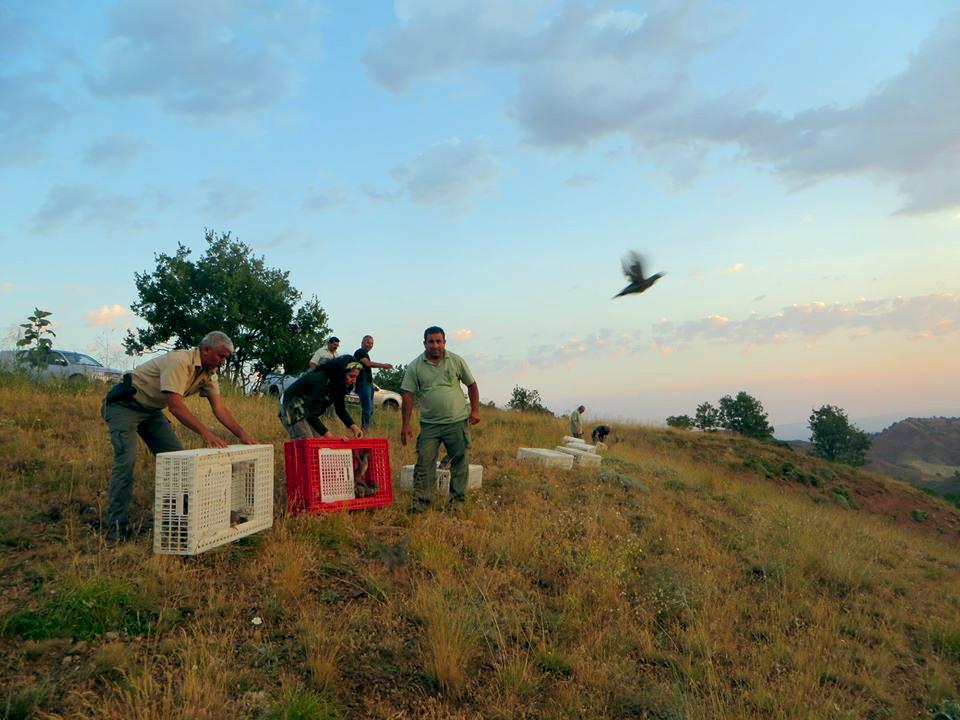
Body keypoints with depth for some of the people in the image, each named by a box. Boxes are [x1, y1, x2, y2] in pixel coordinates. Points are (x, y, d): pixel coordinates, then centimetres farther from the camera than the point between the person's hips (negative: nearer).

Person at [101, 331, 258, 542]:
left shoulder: (208, 372, -2)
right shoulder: (179, 361, -29)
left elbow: (220, 408, -3)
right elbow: (175, 405, -37)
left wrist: (242, 434, -14)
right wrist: (205, 433, -44)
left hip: (151, 409, 9)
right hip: (124, 405, -9)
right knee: (126, 460, -19)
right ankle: (116, 528, -16)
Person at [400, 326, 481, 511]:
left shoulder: (456, 361, 2)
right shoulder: (415, 367, -1)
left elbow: (471, 385, 10)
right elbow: (408, 396, -2)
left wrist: (475, 410, 2)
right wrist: (405, 425, -5)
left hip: (457, 421, 0)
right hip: (429, 424, 0)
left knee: (459, 462, 7)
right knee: (425, 462, -2)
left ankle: (458, 500, 19)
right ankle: (421, 501, 6)